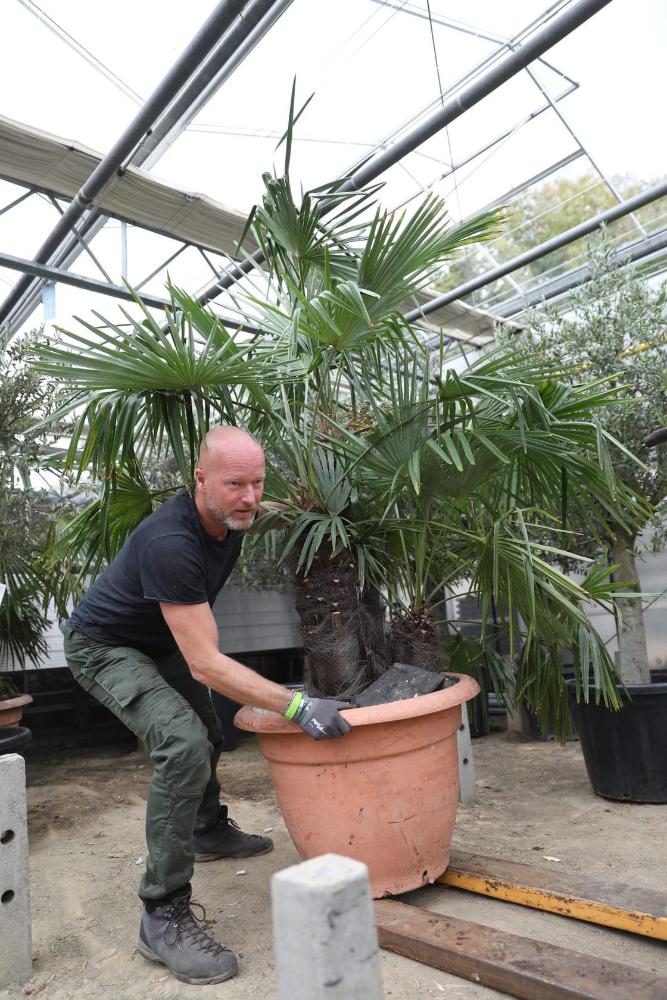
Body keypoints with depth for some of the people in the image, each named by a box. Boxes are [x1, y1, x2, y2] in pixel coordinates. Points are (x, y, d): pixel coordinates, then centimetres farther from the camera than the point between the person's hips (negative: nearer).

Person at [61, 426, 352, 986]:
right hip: (105, 647, -9)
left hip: (161, 643, 9)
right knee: (184, 744, -27)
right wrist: (297, 707, -46)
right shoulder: (171, 543, -39)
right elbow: (206, 664, -41)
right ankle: (163, 916, -14)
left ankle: (209, 832, 49)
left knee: (207, 735, 22)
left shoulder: (237, 518, -15)